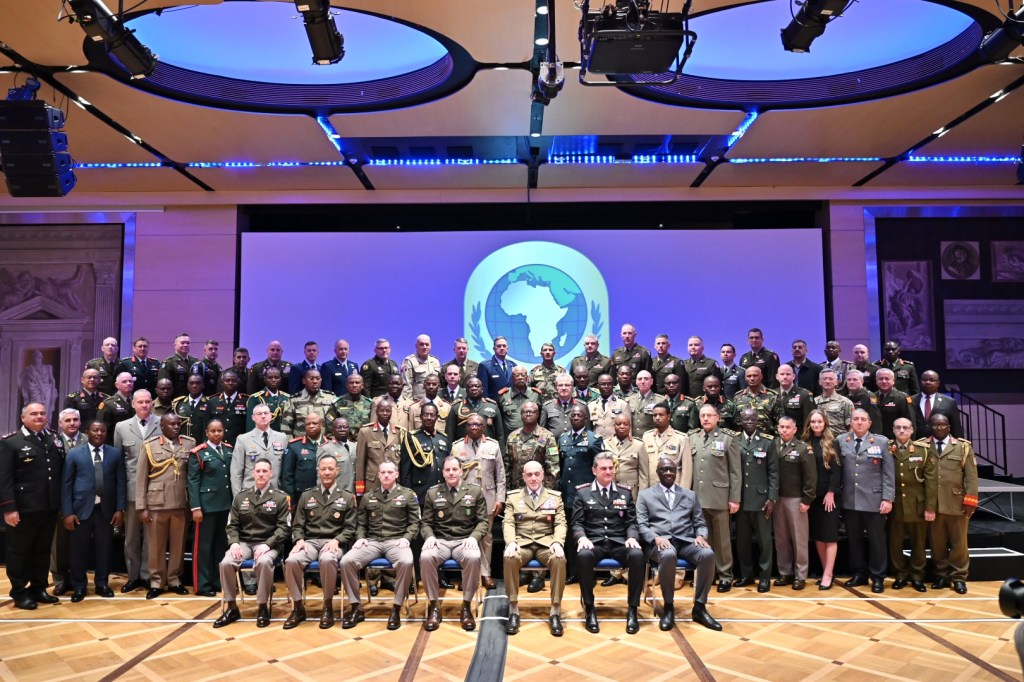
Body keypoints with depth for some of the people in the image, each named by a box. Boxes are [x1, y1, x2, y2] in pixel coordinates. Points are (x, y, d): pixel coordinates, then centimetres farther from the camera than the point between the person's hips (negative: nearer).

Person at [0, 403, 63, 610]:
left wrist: (60, 503, 6)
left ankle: (38, 588, 25)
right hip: (23, 509, -5)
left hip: (49, 508, 5)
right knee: (19, 552, 8)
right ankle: (19, 592, 19)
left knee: (43, 551, 14)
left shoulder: (54, 441, 11)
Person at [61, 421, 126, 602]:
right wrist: (67, 512, -7)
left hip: (106, 509, 1)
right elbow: (66, 483, 0)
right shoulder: (74, 453, 2)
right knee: (79, 549, 5)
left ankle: (102, 584, 21)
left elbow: (121, 482, 5)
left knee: (103, 548, 7)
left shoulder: (115, 454, 6)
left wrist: (120, 509, -1)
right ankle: (79, 586, 20)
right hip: (81, 509, -1)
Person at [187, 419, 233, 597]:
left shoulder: (229, 450, 8)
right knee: (203, 544, 3)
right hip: (207, 505, -5)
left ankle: (219, 581, 22)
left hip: (226, 504, 5)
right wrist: (195, 507, -13)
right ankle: (202, 585, 12)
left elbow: (233, 476, 10)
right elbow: (193, 481, -7)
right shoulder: (198, 453, -4)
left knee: (222, 543, 12)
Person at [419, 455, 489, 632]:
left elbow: (483, 521, 5)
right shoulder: (432, 493, 9)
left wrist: (474, 537, -14)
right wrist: (429, 537, -12)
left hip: (464, 541, -1)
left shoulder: (475, 491, 7)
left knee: (474, 557, -36)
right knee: (425, 557, -33)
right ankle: (434, 605, -15)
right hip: (440, 541, 1)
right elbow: (426, 522, 10)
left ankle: (466, 606, -17)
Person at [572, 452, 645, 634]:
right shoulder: (583, 493, 10)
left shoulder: (625, 493, 16)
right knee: (584, 555, -37)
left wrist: (632, 537, -10)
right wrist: (582, 538, -17)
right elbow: (577, 523, 5)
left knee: (637, 555, -32)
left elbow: (632, 522, 12)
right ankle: (590, 609, -18)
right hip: (594, 542, -1)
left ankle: (632, 609, -17)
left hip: (619, 543, 2)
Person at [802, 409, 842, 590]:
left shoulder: (832, 443, -2)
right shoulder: (805, 443, 6)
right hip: (811, 495, 4)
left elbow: (836, 470, -7)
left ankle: (828, 575, 1)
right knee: (817, 535, 8)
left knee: (829, 535, -1)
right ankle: (826, 572, 16)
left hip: (828, 495, -4)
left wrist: (830, 493, -14)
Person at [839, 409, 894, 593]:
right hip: (849, 501, 2)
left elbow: (888, 473, 0)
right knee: (853, 540, 10)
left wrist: (887, 498, -7)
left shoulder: (882, 442, 2)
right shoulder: (841, 441, 6)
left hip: (874, 500, -2)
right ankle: (858, 574, 22)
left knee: (876, 540, 6)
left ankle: (877, 578, 17)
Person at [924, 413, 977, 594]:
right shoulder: (922, 447, 4)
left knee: (958, 543, 7)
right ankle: (941, 576, 18)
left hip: (957, 504, -1)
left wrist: (970, 500, -7)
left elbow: (971, 476, 1)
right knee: (937, 543, 8)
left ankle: (959, 577, 17)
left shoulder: (963, 446, 4)